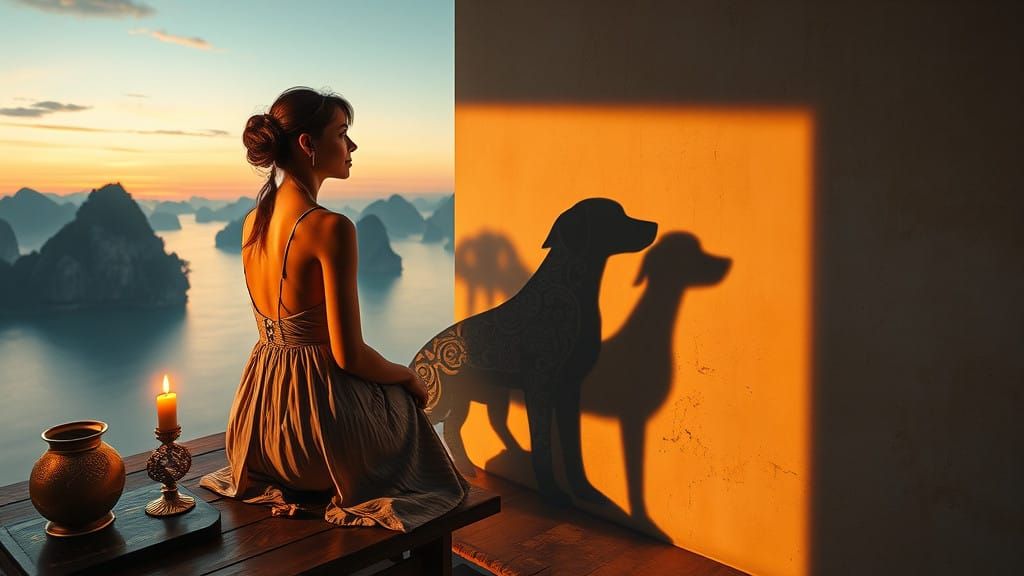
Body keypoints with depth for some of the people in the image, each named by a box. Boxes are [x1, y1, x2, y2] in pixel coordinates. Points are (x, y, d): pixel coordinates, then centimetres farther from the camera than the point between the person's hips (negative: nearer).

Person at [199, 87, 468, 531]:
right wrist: (407, 376, -3)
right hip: (316, 410, -7)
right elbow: (348, 354, -19)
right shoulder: (330, 227, -22)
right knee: (405, 403, 27)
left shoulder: (251, 222, 3)